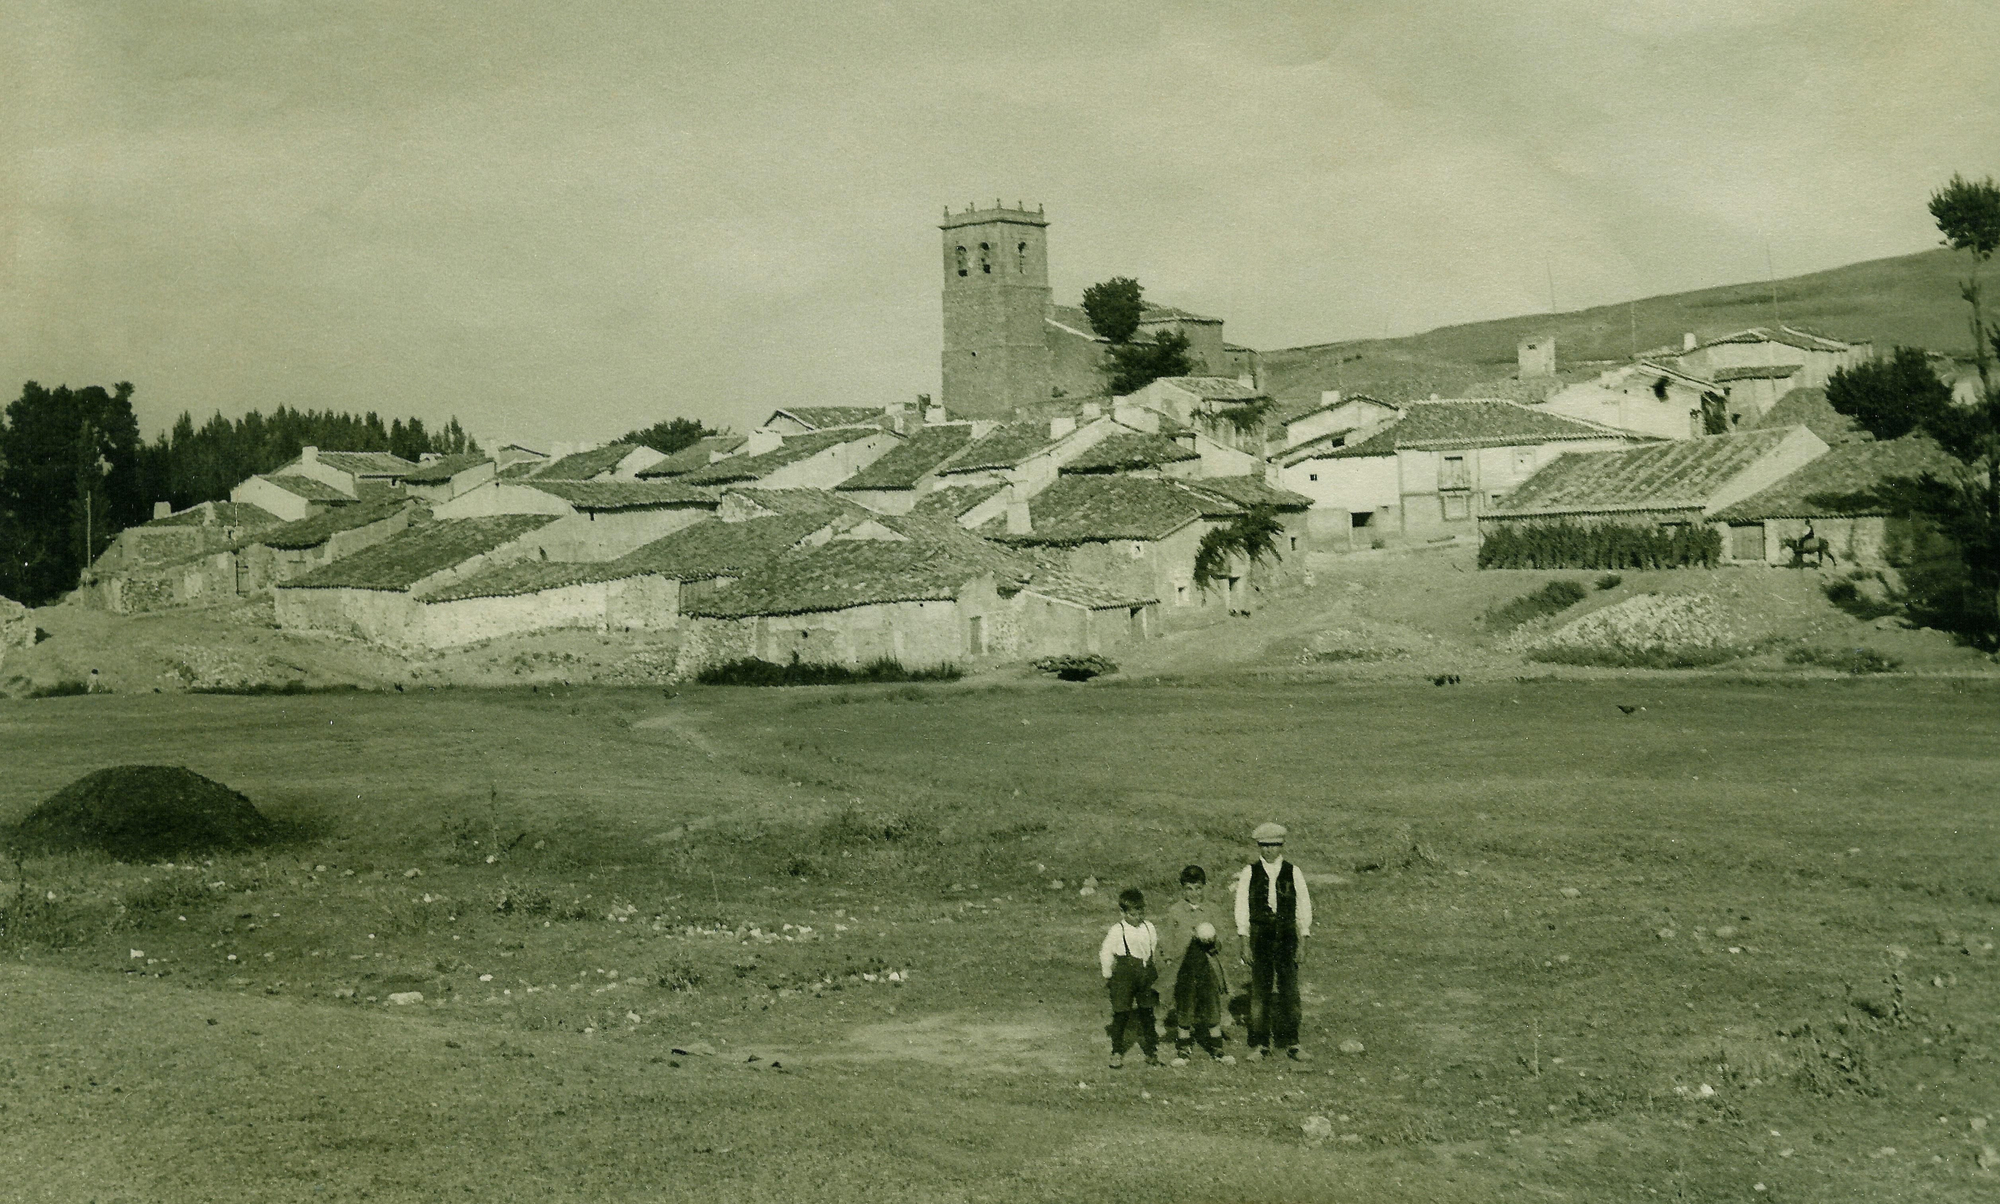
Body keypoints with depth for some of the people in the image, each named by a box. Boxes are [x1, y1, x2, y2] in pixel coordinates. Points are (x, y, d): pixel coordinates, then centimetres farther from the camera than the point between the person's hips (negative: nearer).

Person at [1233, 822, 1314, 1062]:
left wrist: (1302, 941, 0)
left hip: (1287, 935, 0)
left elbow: (1304, 906, 6)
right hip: (1259, 934, 0)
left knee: (1289, 989, -1)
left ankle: (1291, 1042, 8)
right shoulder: (1249, 873, 3)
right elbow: (1242, 907, 4)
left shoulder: (1293, 872, 4)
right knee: (1260, 990, 1)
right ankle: (1260, 1043, 9)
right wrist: (1244, 942, -2)